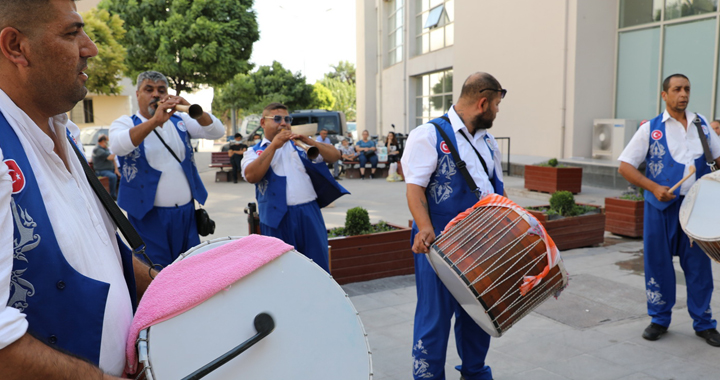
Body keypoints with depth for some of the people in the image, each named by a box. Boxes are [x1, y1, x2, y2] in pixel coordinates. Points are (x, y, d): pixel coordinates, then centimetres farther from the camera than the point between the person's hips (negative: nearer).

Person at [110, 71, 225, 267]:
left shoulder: (180, 121, 10)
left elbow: (217, 132, -3)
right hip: (149, 215, -3)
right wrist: (155, 121, -32)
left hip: (186, 212, 3)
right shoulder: (125, 123, 2)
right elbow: (118, 146, -21)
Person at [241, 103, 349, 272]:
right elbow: (251, 176, -12)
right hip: (277, 218, -1)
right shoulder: (254, 151, 10)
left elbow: (335, 156, 8)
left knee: (318, 263, 5)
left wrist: (309, 141, -6)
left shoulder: (299, 144, 15)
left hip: (308, 213, 2)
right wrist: (273, 145, -11)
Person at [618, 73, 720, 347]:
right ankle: (659, 319, 22)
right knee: (658, 263, 6)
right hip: (661, 206, -2)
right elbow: (625, 167, -4)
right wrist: (654, 188, -16)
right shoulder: (650, 129, 0)